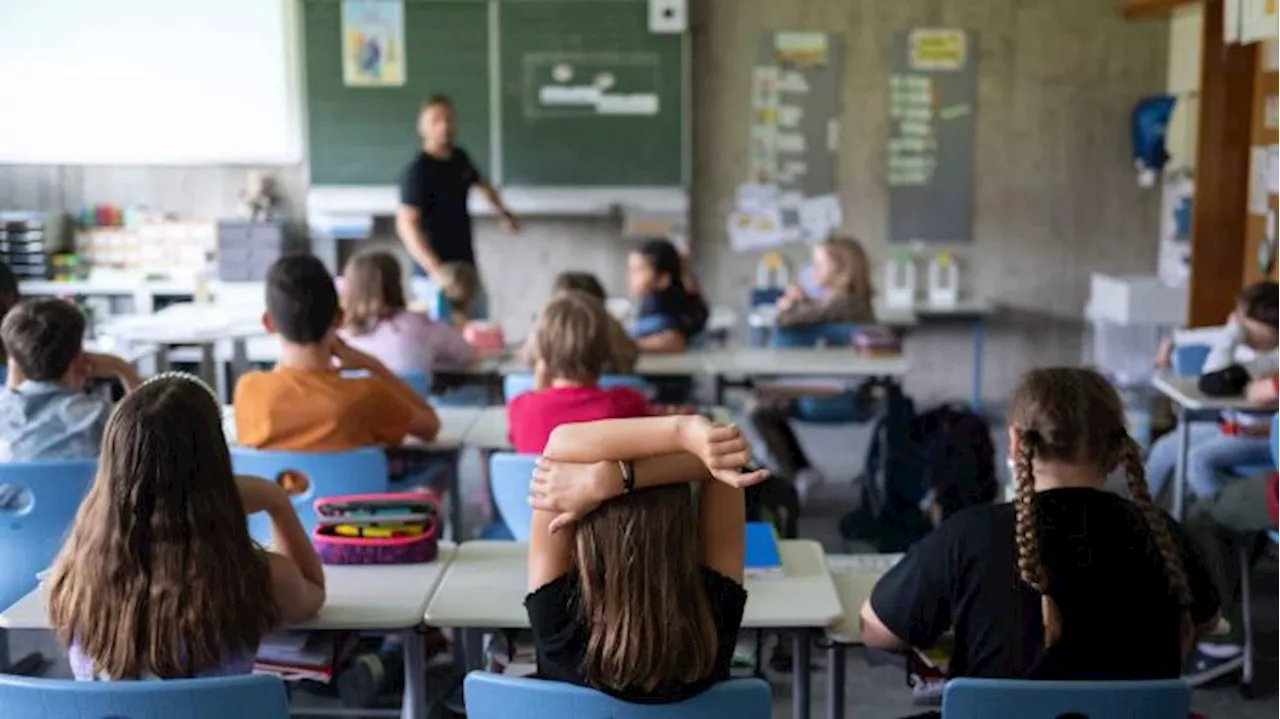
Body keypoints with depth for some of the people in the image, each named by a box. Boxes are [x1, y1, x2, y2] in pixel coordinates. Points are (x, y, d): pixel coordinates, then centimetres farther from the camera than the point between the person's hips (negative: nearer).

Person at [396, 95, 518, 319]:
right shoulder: (417, 171, -15)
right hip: (435, 276, -7)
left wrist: (503, 213, 25)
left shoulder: (460, 158, 7)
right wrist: (437, 272, -30)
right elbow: (406, 225, -23)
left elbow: (481, 183, 30)